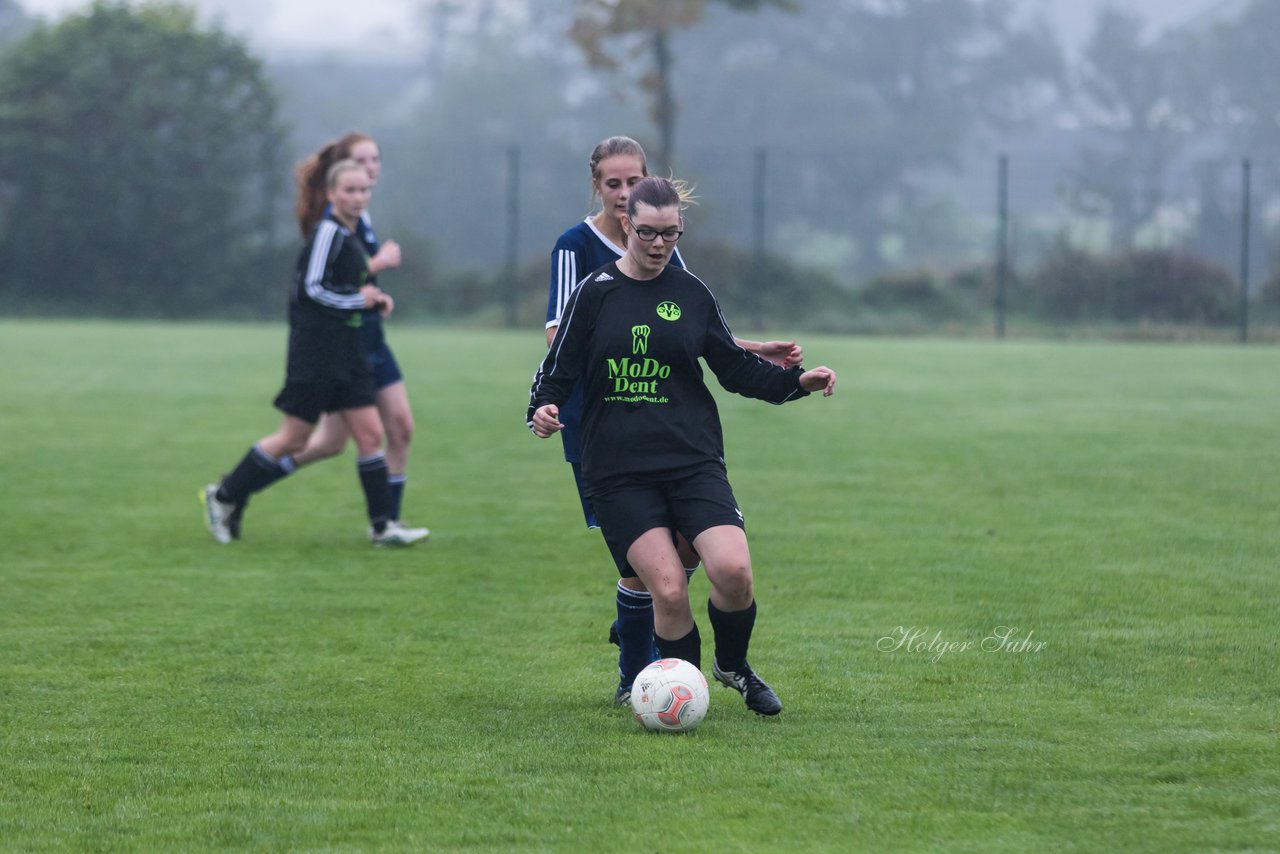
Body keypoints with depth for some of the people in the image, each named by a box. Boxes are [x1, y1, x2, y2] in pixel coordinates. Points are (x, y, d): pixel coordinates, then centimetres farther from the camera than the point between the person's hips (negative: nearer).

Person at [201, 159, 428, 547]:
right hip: (316, 351, -9)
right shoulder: (328, 232, -14)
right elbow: (313, 288, -19)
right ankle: (223, 496, 12)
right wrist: (359, 300, -11)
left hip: (346, 352, 9)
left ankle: (382, 526, 3)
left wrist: (373, 299, 6)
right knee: (294, 439, -3)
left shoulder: (350, 236, 15)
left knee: (370, 433, 2)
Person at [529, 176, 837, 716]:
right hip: (618, 473, -2)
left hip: (693, 462, 2)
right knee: (668, 590, -15)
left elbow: (735, 368, 17)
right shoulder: (594, 294, 2)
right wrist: (543, 410, -14)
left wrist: (797, 381, 5)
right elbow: (558, 369, 5)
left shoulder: (691, 295, 9)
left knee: (733, 571, -18)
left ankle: (732, 666, 12)